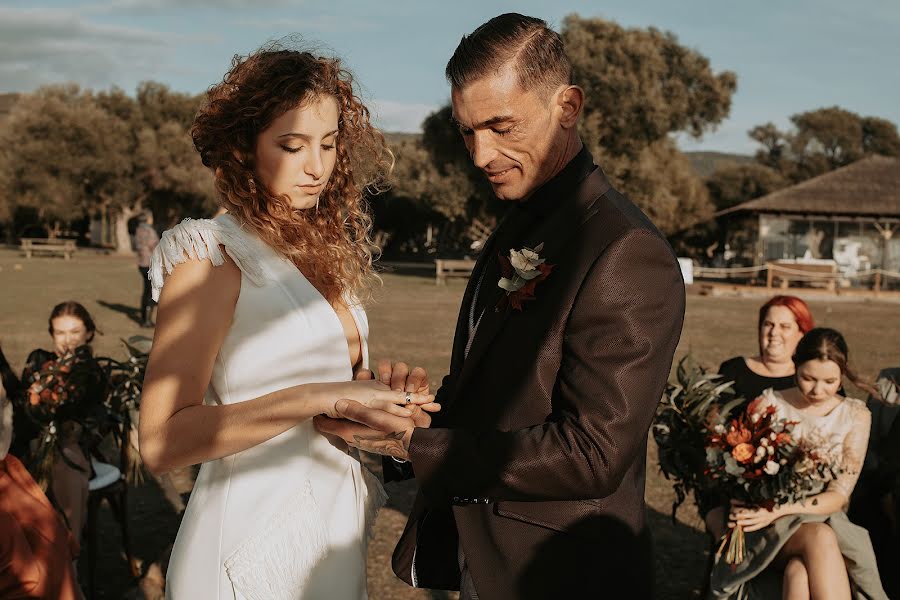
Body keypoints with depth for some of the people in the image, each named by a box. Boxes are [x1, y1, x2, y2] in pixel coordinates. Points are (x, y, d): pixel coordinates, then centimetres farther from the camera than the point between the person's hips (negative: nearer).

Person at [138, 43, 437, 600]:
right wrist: (315, 398, -26)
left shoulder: (327, 251, 7)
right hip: (257, 547, -7)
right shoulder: (212, 255, -14)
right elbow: (161, 441, -22)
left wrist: (382, 400, -5)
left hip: (336, 541, 7)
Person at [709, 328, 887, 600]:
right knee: (819, 538, -36)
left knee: (799, 572, -36)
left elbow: (839, 495, -3)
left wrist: (780, 511, -20)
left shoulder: (855, 416, 5)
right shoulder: (770, 404, 4)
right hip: (768, 528, 0)